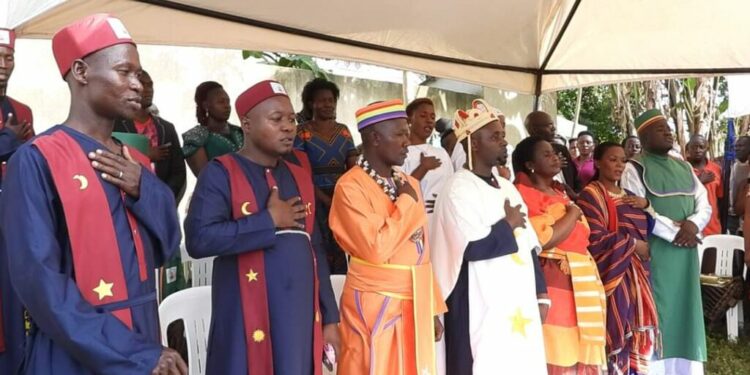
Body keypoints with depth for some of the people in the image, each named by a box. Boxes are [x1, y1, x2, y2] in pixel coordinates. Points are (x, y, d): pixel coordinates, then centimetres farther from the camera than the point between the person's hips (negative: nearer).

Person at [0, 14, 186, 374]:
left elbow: (166, 245, 7)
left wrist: (145, 189, -12)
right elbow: (39, 280, -18)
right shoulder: (37, 160, -13)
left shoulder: (135, 161, 8)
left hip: (143, 342, 6)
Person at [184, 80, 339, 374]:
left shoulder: (300, 178, 12)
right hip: (247, 322, -5)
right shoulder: (221, 173, -6)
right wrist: (269, 220, -14)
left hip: (303, 319, 5)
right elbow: (198, 239, -20)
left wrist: (330, 317, 12)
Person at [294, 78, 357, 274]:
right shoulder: (302, 132, -2)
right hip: (316, 200, -4)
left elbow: (353, 168, 9)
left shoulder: (343, 130, 11)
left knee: (343, 247, 1)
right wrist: (326, 200, -15)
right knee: (321, 249, -5)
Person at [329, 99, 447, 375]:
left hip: (415, 304, 7)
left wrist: (433, 308, 12)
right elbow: (377, 249, -24)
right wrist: (406, 202, -13)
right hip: (375, 306, -7)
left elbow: (421, 250, 13)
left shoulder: (408, 184, 9)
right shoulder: (350, 186, -14)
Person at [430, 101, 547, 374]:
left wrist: (540, 293, 8)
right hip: (482, 306, -7)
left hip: (520, 301, 8)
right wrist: (508, 225, -6)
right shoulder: (459, 188, -11)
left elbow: (529, 245, 14)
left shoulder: (507, 187, 13)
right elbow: (474, 247, -22)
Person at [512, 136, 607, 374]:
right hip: (553, 283, -8)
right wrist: (573, 214, -7)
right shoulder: (524, 193, -9)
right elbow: (544, 239, -21)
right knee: (558, 355, -5)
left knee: (580, 354, 10)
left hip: (579, 282, 9)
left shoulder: (559, 192, 19)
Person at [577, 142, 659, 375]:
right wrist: (634, 245, -10)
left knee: (637, 332, 7)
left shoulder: (627, 196, 17)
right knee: (617, 331, -6)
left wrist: (646, 205, 1)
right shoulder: (590, 195, -7)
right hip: (612, 274, -7)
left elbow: (646, 229, 19)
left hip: (635, 274, 7)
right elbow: (595, 239, -17)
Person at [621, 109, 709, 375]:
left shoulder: (684, 167, 15)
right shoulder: (635, 168, -4)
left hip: (685, 252, 6)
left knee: (685, 311, 8)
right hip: (654, 252, -6)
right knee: (657, 313, -4)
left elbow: (705, 204, 10)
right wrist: (675, 232, -14)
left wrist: (693, 223, -11)